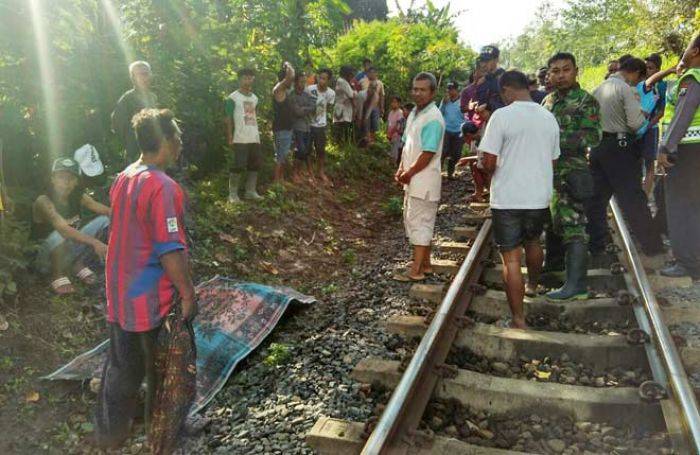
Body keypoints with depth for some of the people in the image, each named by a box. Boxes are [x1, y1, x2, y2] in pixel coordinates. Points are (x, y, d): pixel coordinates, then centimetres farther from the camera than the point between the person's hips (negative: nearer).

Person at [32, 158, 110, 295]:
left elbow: (106, 211, -12)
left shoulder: (78, 196, -5)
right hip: (48, 258, -5)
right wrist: (94, 242, -48)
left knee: (104, 220, -8)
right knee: (59, 235, -38)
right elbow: (63, 228, -39)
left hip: (71, 248, 6)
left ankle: (79, 263, 4)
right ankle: (58, 274, -10)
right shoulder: (43, 201, -24)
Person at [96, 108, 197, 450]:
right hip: (156, 302, -8)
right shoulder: (163, 187, -23)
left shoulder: (121, 180, 4)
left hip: (120, 296, 8)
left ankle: (109, 434, 37)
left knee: (122, 367, 22)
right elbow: (170, 251, -24)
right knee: (167, 370, 13)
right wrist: (188, 293, -14)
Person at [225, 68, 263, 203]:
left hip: (255, 138, 7)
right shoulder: (233, 98, -5)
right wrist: (229, 137, -11)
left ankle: (250, 191, 18)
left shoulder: (254, 98, 14)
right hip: (240, 139, -7)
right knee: (238, 166, -7)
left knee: (255, 165, 8)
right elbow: (229, 119, -5)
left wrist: (257, 133, 16)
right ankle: (233, 193, 2)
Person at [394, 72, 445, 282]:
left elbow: (428, 154, -20)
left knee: (420, 223, -4)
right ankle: (425, 263, 28)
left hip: (424, 181, -9)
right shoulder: (414, 114, 11)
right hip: (412, 180, 9)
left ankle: (416, 270, 4)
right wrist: (401, 170, 3)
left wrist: (408, 174, -11)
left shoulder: (433, 118, -17)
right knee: (414, 221, 16)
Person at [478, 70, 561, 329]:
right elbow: (552, 160, 13)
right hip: (540, 196, 6)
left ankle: (519, 321, 3)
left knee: (511, 258, 1)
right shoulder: (549, 118, 5)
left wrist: (494, 171, 6)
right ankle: (532, 285, 53)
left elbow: (489, 163, -15)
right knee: (532, 242, 29)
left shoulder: (502, 116, -14)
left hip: (507, 198, -6)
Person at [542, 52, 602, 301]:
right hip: (549, 170, 8)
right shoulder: (549, 100, 14)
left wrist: (559, 140, -22)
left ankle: (576, 284, -9)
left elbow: (593, 137, -16)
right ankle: (554, 262, 39)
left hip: (571, 172, -8)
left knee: (573, 225, -10)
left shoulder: (585, 101, -7)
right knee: (552, 220, 20)